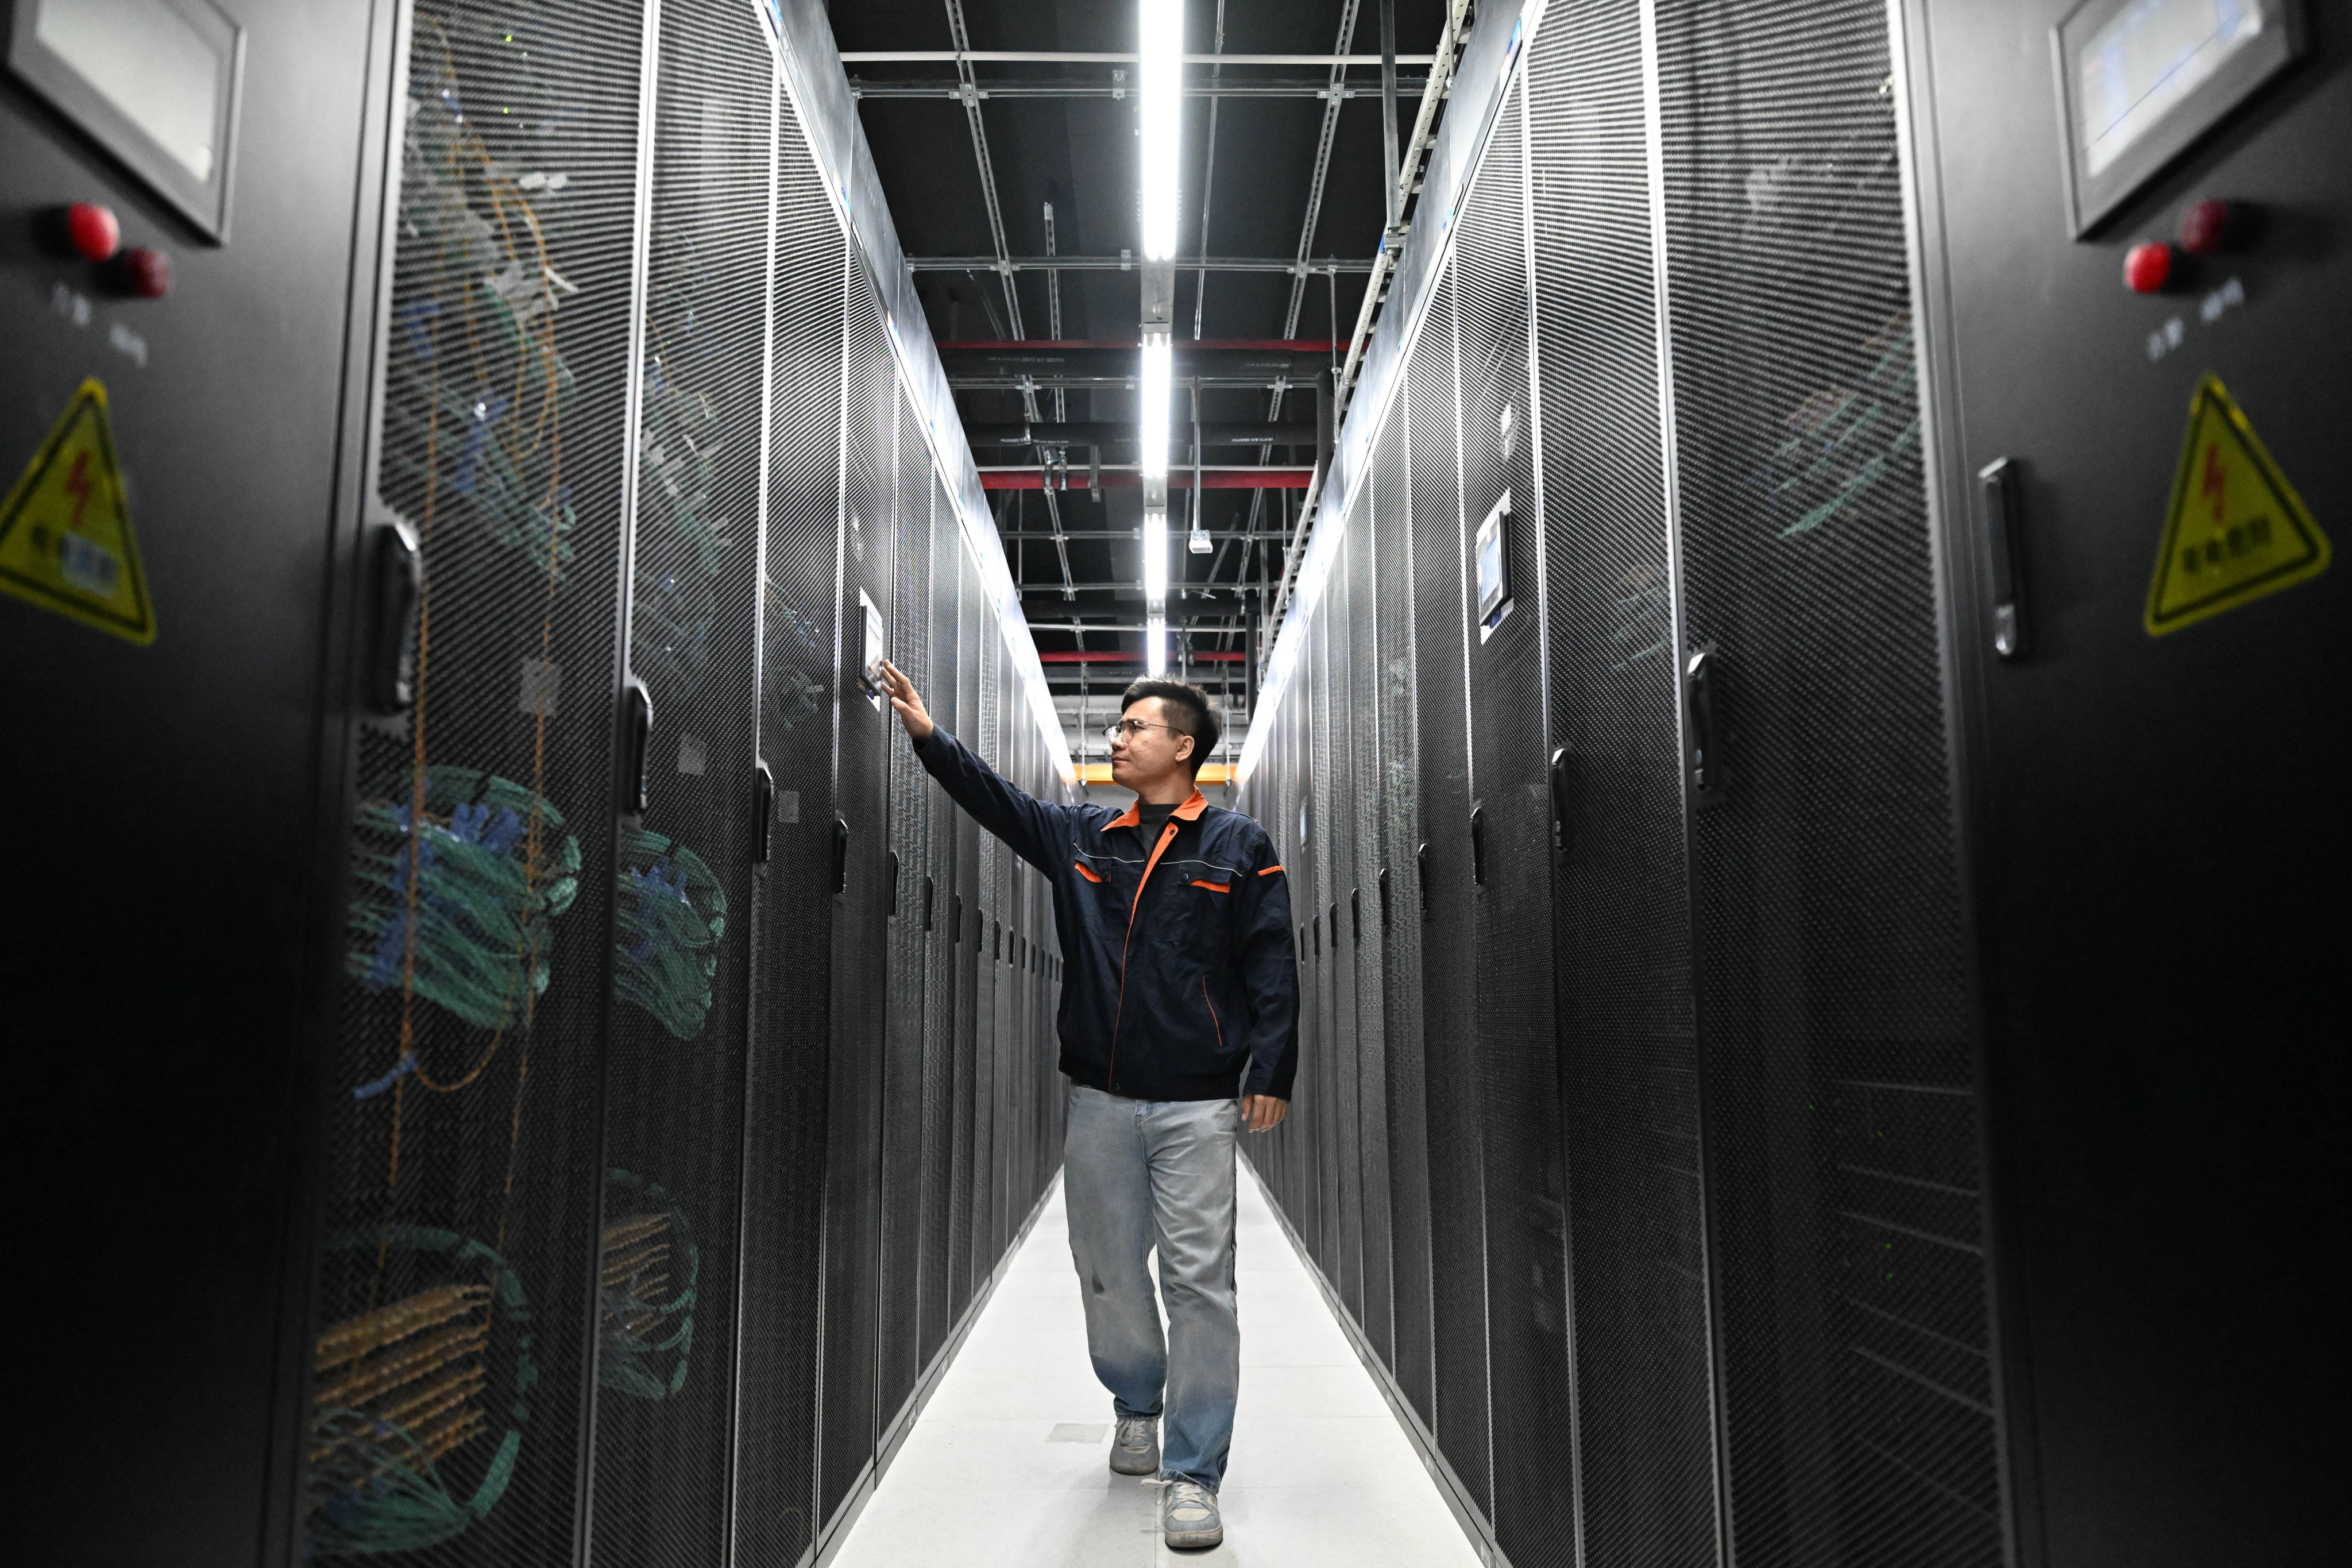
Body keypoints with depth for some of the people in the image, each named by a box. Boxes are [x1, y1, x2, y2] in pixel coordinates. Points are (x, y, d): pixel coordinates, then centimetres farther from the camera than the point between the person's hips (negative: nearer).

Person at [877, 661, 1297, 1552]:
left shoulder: (1238, 847, -1)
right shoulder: (1081, 838, 11)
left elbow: (1272, 968, -3)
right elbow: (995, 800, 6)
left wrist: (1270, 1074, -9)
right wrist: (927, 735, -5)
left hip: (1197, 1106, -4)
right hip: (1100, 1100, 4)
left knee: (1198, 1279, -3)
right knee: (1108, 1269, 13)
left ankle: (1193, 1473, 7)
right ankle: (1137, 1406, 38)